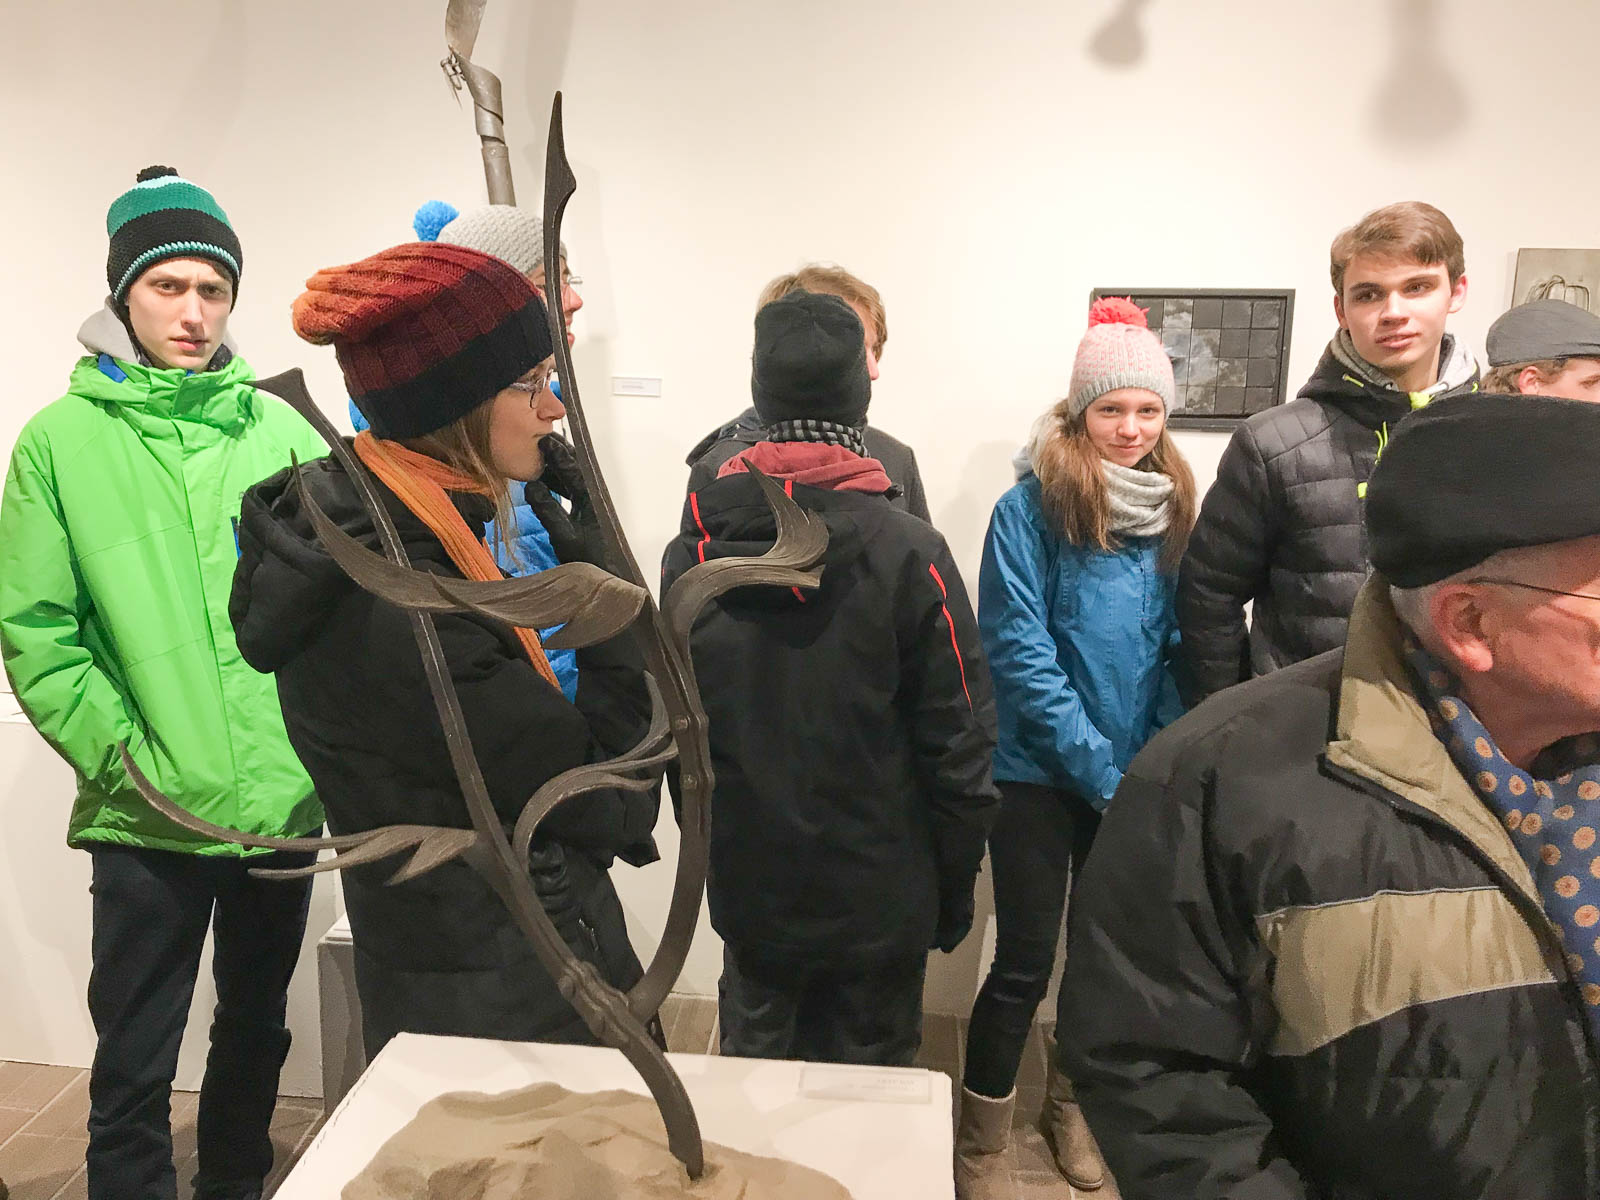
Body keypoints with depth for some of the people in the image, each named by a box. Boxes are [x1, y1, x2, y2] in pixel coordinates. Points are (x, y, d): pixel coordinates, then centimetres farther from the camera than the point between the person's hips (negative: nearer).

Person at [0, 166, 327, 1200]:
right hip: (146, 820, -2)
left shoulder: (282, 432, 3)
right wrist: (122, 756, -11)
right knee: (134, 1072, 8)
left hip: (287, 806, 3)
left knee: (257, 1035, 20)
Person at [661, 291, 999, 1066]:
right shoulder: (912, 554, -17)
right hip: (878, 899, -2)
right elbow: (957, 745, -12)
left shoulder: (691, 551, -8)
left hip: (747, 890, 3)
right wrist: (955, 886, 2)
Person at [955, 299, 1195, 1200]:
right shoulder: (1032, 507, -12)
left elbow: (1180, 647, 8)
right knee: (1026, 961, 2)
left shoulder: (1174, 511, 4)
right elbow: (1020, 653, -16)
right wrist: (1100, 770, -17)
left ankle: (1070, 1103, 40)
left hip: (1140, 779, 5)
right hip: (1042, 776, -4)